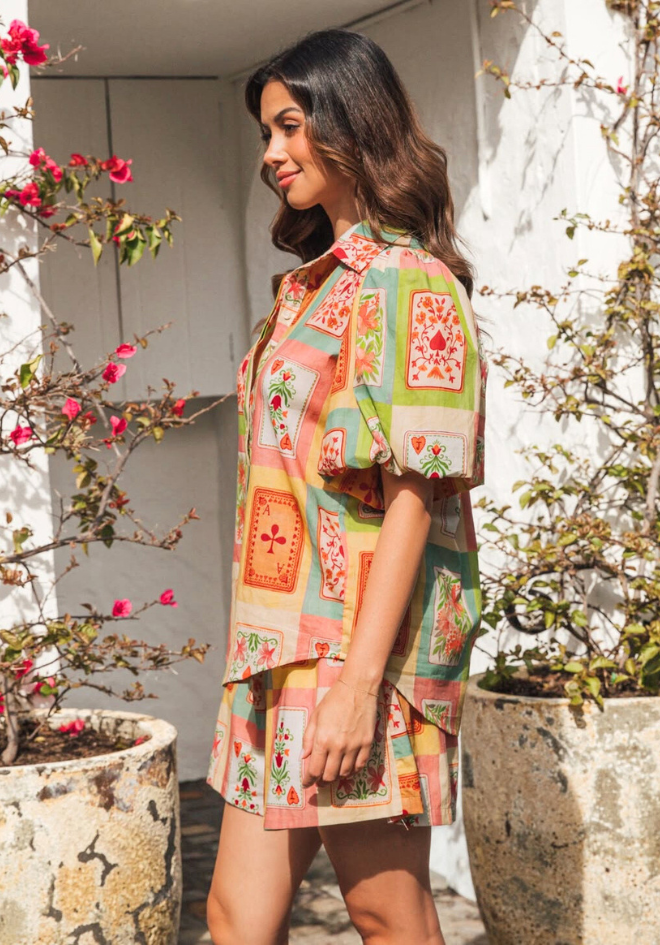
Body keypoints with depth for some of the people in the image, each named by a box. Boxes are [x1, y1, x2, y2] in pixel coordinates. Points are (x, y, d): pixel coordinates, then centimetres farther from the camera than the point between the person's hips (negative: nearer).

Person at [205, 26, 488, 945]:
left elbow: (414, 492, -15)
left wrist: (359, 678, -21)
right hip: (281, 636, 8)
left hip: (360, 637, -8)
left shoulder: (409, 283, -8)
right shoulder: (310, 286, 19)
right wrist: (259, 650, 17)